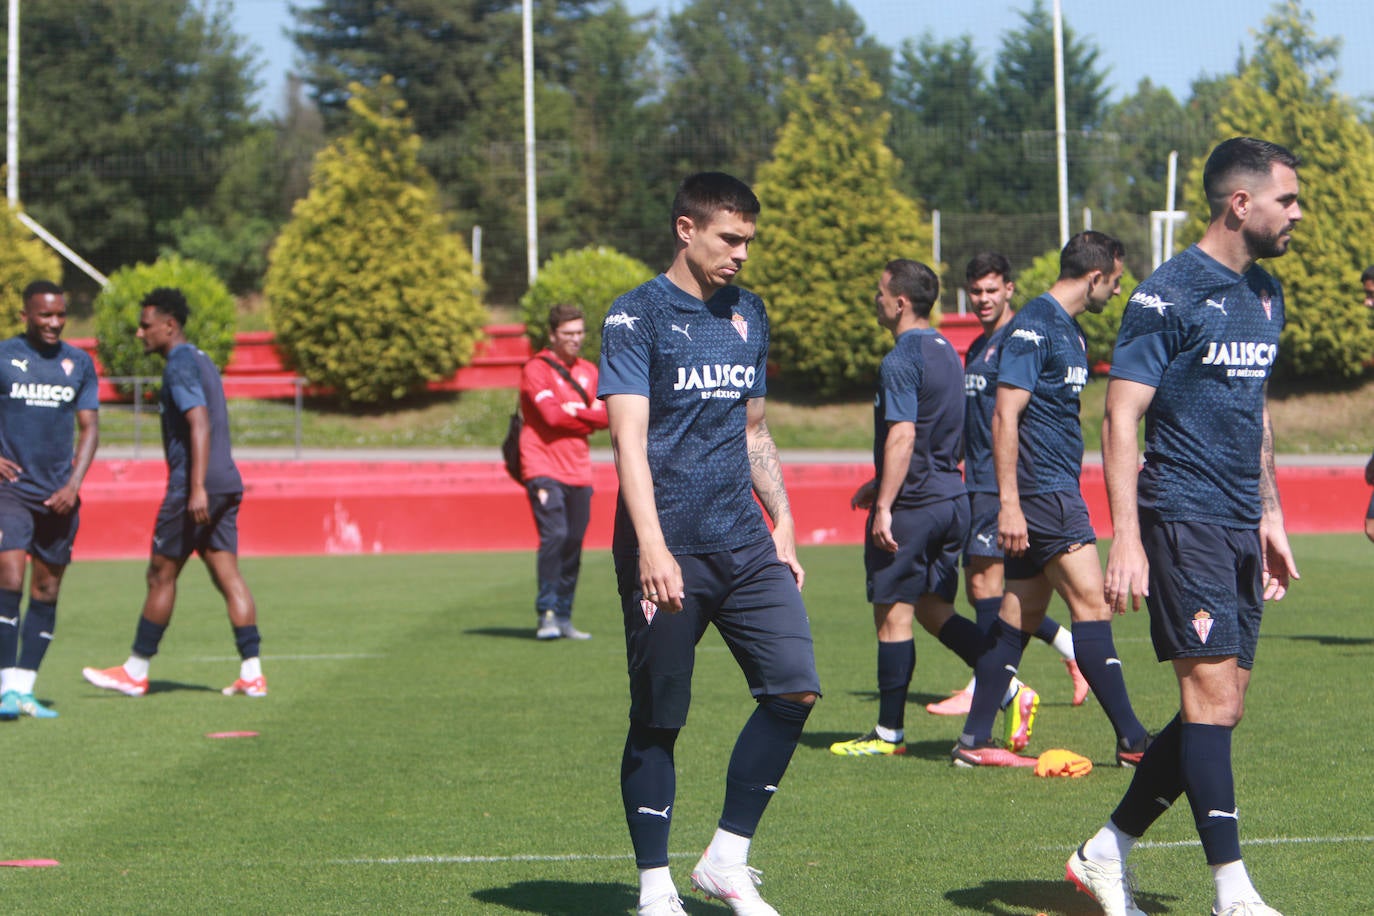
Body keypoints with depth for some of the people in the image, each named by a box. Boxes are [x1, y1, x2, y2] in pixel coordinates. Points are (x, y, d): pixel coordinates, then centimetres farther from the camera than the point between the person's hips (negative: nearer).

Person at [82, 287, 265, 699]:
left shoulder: (180, 364, -10)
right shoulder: (202, 362, 20)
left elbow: (199, 422, -22)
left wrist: (197, 488, -28)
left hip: (195, 487, -9)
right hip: (226, 484, 9)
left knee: (161, 575, 0)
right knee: (228, 576, 3)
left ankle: (136, 672, 8)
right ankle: (251, 673, -5)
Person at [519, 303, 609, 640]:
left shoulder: (589, 372, 17)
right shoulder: (536, 369, -3)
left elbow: (605, 416, 6)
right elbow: (552, 414, -15)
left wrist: (574, 412, -8)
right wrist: (589, 415, -2)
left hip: (578, 471, 6)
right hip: (544, 468, -6)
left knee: (573, 544, 3)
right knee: (554, 536, -18)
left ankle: (564, 618, 9)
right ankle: (547, 615, -15)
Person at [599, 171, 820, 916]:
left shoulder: (748, 316, 16)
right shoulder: (637, 316, -5)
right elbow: (629, 436, -13)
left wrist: (783, 526, 17)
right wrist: (652, 548, -22)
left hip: (744, 546, 6)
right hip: (668, 550, -6)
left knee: (794, 687, -8)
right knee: (657, 721, 0)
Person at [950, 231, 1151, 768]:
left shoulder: (1070, 330, 18)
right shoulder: (1034, 326, -12)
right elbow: (1005, 416, -18)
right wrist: (1009, 503, -22)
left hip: (1057, 489, 10)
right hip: (1041, 492, -10)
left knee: (1020, 615, 8)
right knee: (1090, 601, -10)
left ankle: (973, 743, 10)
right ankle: (1132, 740, -10)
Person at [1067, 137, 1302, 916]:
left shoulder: (1264, 294, 15)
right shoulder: (1168, 297, -10)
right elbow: (1120, 419, -13)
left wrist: (1271, 516, 21)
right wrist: (1127, 538, -20)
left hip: (1240, 527, 8)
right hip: (1182, 519, -8)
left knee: (1221, 709, 6)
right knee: (1213, 693, -12)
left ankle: (1108, 851, 17)